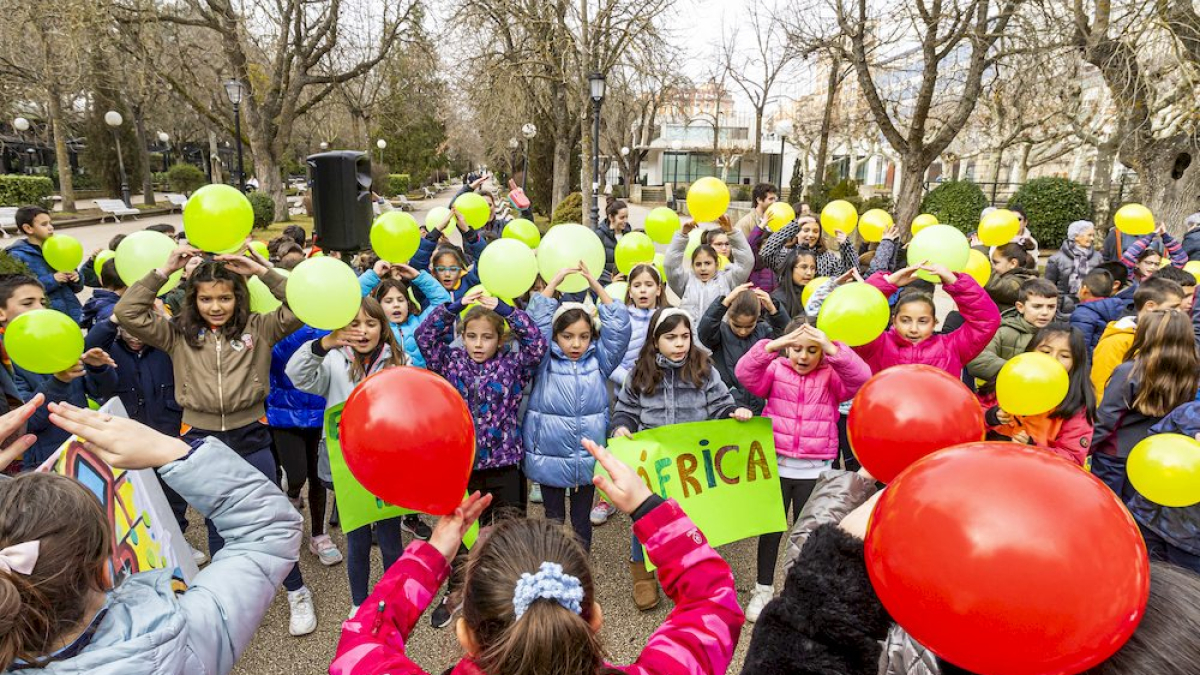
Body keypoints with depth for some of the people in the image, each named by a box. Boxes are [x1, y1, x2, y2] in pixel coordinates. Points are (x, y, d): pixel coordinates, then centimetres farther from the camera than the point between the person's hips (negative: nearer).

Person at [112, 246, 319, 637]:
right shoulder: (178, 334, 1)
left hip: (250, 437, -1)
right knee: (218, 525, 17)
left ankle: (297, 592, 26)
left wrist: (261, 270, -15)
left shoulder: (258, 328, -3)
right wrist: (164, 271, -11)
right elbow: (127, 313, -8)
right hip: (201, 441, 2)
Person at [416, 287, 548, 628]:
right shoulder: (452, 363, 1)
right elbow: (425, 335, -7)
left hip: (505, 462, -2)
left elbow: (537, 344, -18)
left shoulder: (512, 366, -4)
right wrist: (456, 305, -14)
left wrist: (504, 309, -19)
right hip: (463, 462, 2)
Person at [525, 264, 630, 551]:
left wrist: (596, 285, -11)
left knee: (581, 521, 15)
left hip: (588, 458, 1)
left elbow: (618, 325, -7)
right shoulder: (545, 361, -3)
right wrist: (554, 282, -15)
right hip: (549, 457, -1)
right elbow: (536, 322, -13)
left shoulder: (600, 360, 1)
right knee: (553, 519, 14)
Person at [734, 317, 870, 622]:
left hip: (815, 470, 0)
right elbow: (745, 373, -19)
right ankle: (763, 589, 27)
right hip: (776, 465, 0)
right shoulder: (775, 370, -2)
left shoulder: (832, 376, -1)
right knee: (771, 527, 11)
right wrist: (770, 346, -34)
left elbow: (861, 378, -20)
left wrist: (833, 349, -34)